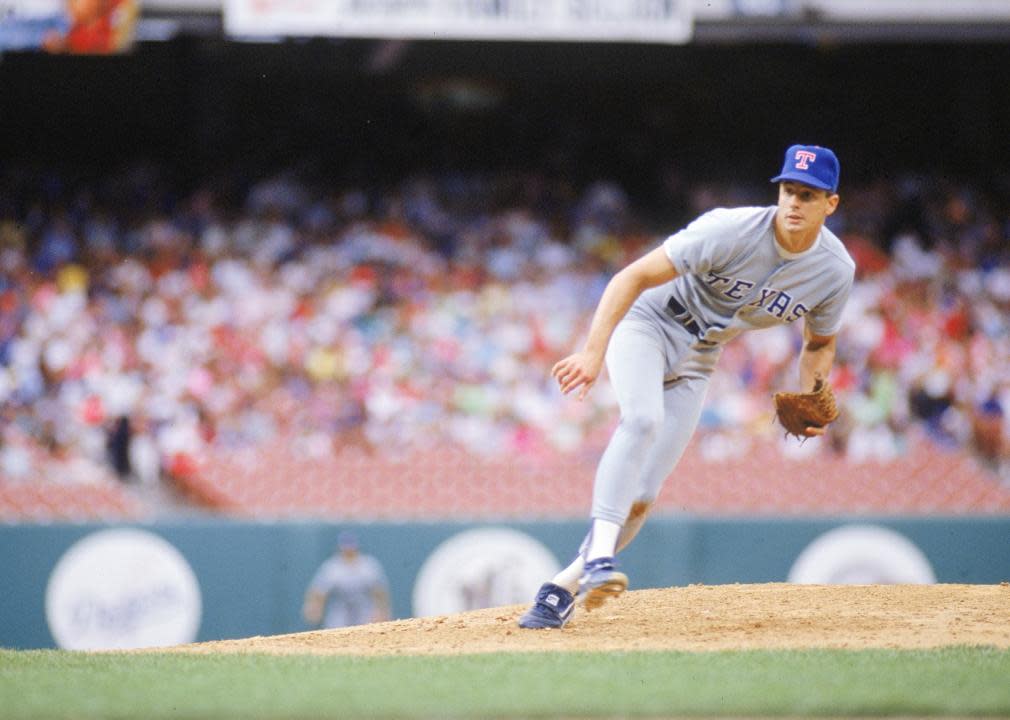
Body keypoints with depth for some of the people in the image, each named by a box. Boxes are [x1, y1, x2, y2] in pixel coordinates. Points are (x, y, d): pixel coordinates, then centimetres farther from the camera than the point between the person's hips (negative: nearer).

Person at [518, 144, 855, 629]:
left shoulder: (835, 271, -10)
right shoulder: (731, 231, -27)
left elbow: (819, 341, 10)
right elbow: (634, 277, -26)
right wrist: (594, 351, -37)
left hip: (697, 361, 5)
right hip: (646, 323, -5)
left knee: (640, 498, -3)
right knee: (643, 419, -36)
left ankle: (563, 588, 9)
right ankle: (599, 553, -41)